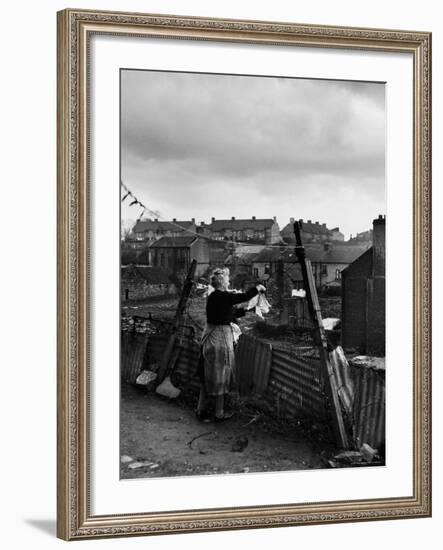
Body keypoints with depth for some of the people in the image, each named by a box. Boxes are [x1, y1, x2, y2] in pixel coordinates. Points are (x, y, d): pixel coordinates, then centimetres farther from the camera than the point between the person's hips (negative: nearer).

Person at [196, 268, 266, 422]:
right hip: (220, 337, -9)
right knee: (220, 375, 3)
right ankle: (219, 413, 13)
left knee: (208, 375, 15)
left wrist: (247, 310, 21)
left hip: (210, 337, 9)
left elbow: (230, 313, 18)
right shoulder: (222, 296, -18)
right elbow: (245, 296, -16)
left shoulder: (214, 297, 10)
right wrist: (258, 288, 0)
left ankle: (201, 410, 21)